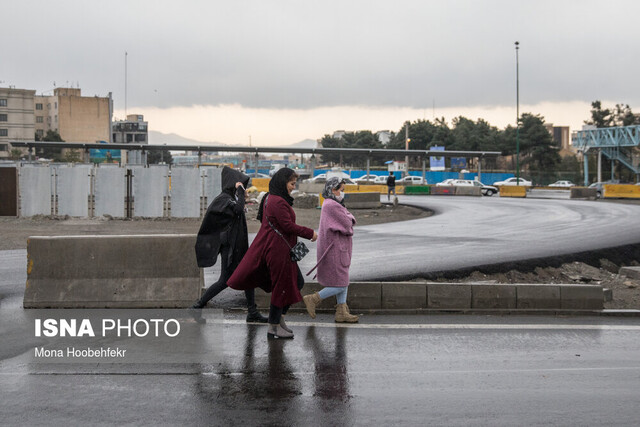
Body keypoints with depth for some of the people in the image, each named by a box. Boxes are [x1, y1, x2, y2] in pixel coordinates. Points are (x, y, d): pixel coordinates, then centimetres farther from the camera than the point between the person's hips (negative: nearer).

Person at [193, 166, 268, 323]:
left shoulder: (232, 198, 14)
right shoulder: (223, 199, -15)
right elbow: (238, 209, -31)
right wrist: (240, 191, -21)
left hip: (239, 246, 10)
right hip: (229, 246, -10)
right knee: (225, 281, -5)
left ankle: (252, 313, 9)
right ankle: (199, 304, 7)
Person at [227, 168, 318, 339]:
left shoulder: (270, 198, 14)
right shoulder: (278, 202, -19)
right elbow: (288, 226, -22)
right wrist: (310, 233, -12)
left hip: (270, 246, 11)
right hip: (279, 249, -11)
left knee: (297, 282, 15)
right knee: (282, 287, -1)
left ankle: (279, 317, 19)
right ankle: (273, 328, 8)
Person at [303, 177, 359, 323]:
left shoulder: (331, 204, 14)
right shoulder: (332, 206, -20)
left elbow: (350, 221, 12)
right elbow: (347, 226, -17)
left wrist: (348, 218, -9)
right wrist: (348, 219, 3)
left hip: (339, 249, 11)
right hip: (335, 250, -11)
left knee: (343, 282, 13)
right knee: (341, 285, -5)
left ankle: (341, 312, 17)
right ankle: (313, 299, 3)